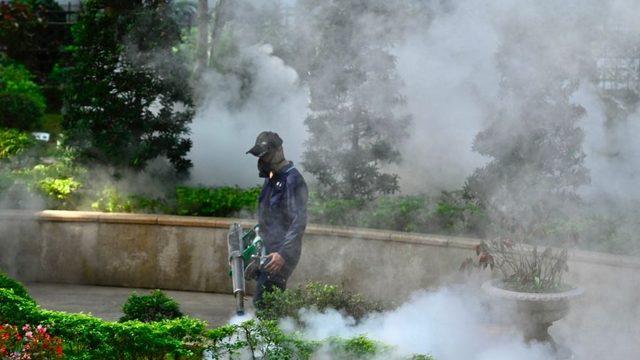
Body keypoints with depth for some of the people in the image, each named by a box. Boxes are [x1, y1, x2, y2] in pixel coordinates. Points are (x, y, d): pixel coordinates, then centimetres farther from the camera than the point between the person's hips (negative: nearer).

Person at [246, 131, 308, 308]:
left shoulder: (293, 180, -14)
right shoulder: (271, 178, 16)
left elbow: (299, 223, -23)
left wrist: (283, 253, -30)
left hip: (282, 254, -10)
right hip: (268, 251, 10)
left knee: (263, 301, -16)